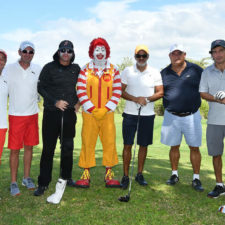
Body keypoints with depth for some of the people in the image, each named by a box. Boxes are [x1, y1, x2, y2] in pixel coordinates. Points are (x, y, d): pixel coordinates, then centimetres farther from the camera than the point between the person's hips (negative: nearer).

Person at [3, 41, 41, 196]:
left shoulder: (38, 70, 3)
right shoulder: (9, 69, -3)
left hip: (33, 114, 3)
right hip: (15, 115, -2)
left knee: (29, 147, 11)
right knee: (15, 150, 0)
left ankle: (27, 178, 25)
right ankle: (14, 182, 12)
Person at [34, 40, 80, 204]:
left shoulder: (76, 69, 9)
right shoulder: (49, 68, 1)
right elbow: (41, 87, 0)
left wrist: (78, 102, 7)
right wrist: (55, 101, -10)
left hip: (70, 113, 2)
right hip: (51, 112, -2)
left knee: (68, 147, 5)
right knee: (48, 148, 2)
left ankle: (66, 178, 21)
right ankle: (43, 183, 12)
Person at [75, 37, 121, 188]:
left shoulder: (114, 71, 7)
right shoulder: (85, 70, 5)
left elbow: (117, 92, 2)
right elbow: (81, 91, -2)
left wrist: (105, 109, -7)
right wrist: (92, 110, -9)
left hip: (107, 114, 1)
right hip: (89, 114, -1)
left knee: (109, 143, 1)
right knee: (87, 143, 0)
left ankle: (109, 175, 13)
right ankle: (86, 175, 10)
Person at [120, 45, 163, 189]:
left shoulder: (155, 73, 4)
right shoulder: (127, 71, 4)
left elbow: (160, 93, 2)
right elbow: (121, 91, 0)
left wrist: (147, 99, -16)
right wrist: (135, 99, -15)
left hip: (148, 115, 1)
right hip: (130, 113, 0)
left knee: (144, 145, 8)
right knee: (127, 145, 0)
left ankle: (140, 174, 21)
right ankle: (126, 175, 9)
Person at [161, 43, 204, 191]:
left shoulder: (196, 70, 0)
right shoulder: (164, 73, 4)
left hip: (192, 116, -1)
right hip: (172, 116, 1)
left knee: (194, 147, 3)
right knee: (174, 147, 12)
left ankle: (196, 179, 16)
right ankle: (175, 174, 28)